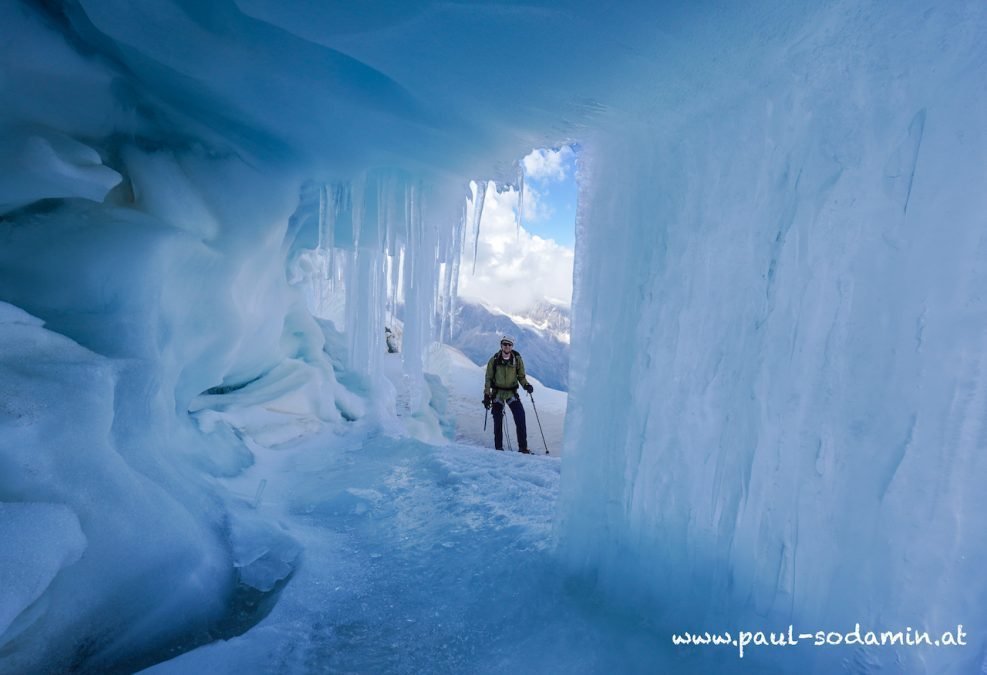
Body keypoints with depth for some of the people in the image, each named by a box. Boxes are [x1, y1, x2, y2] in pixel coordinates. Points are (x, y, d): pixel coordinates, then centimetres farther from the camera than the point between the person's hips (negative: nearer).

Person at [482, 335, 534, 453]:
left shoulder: (517, 359, -3)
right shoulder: (494, 360, -5)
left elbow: (521, 376, 7)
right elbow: (488, 378, 2)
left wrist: (526, 385, -14)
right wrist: (486, 395, -3)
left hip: (512, 392, 0)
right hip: (497, 393, 0)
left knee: (520, 419, -11)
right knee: (498, 421, 4)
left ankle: (523, 447, -3)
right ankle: (498, 448, 17)